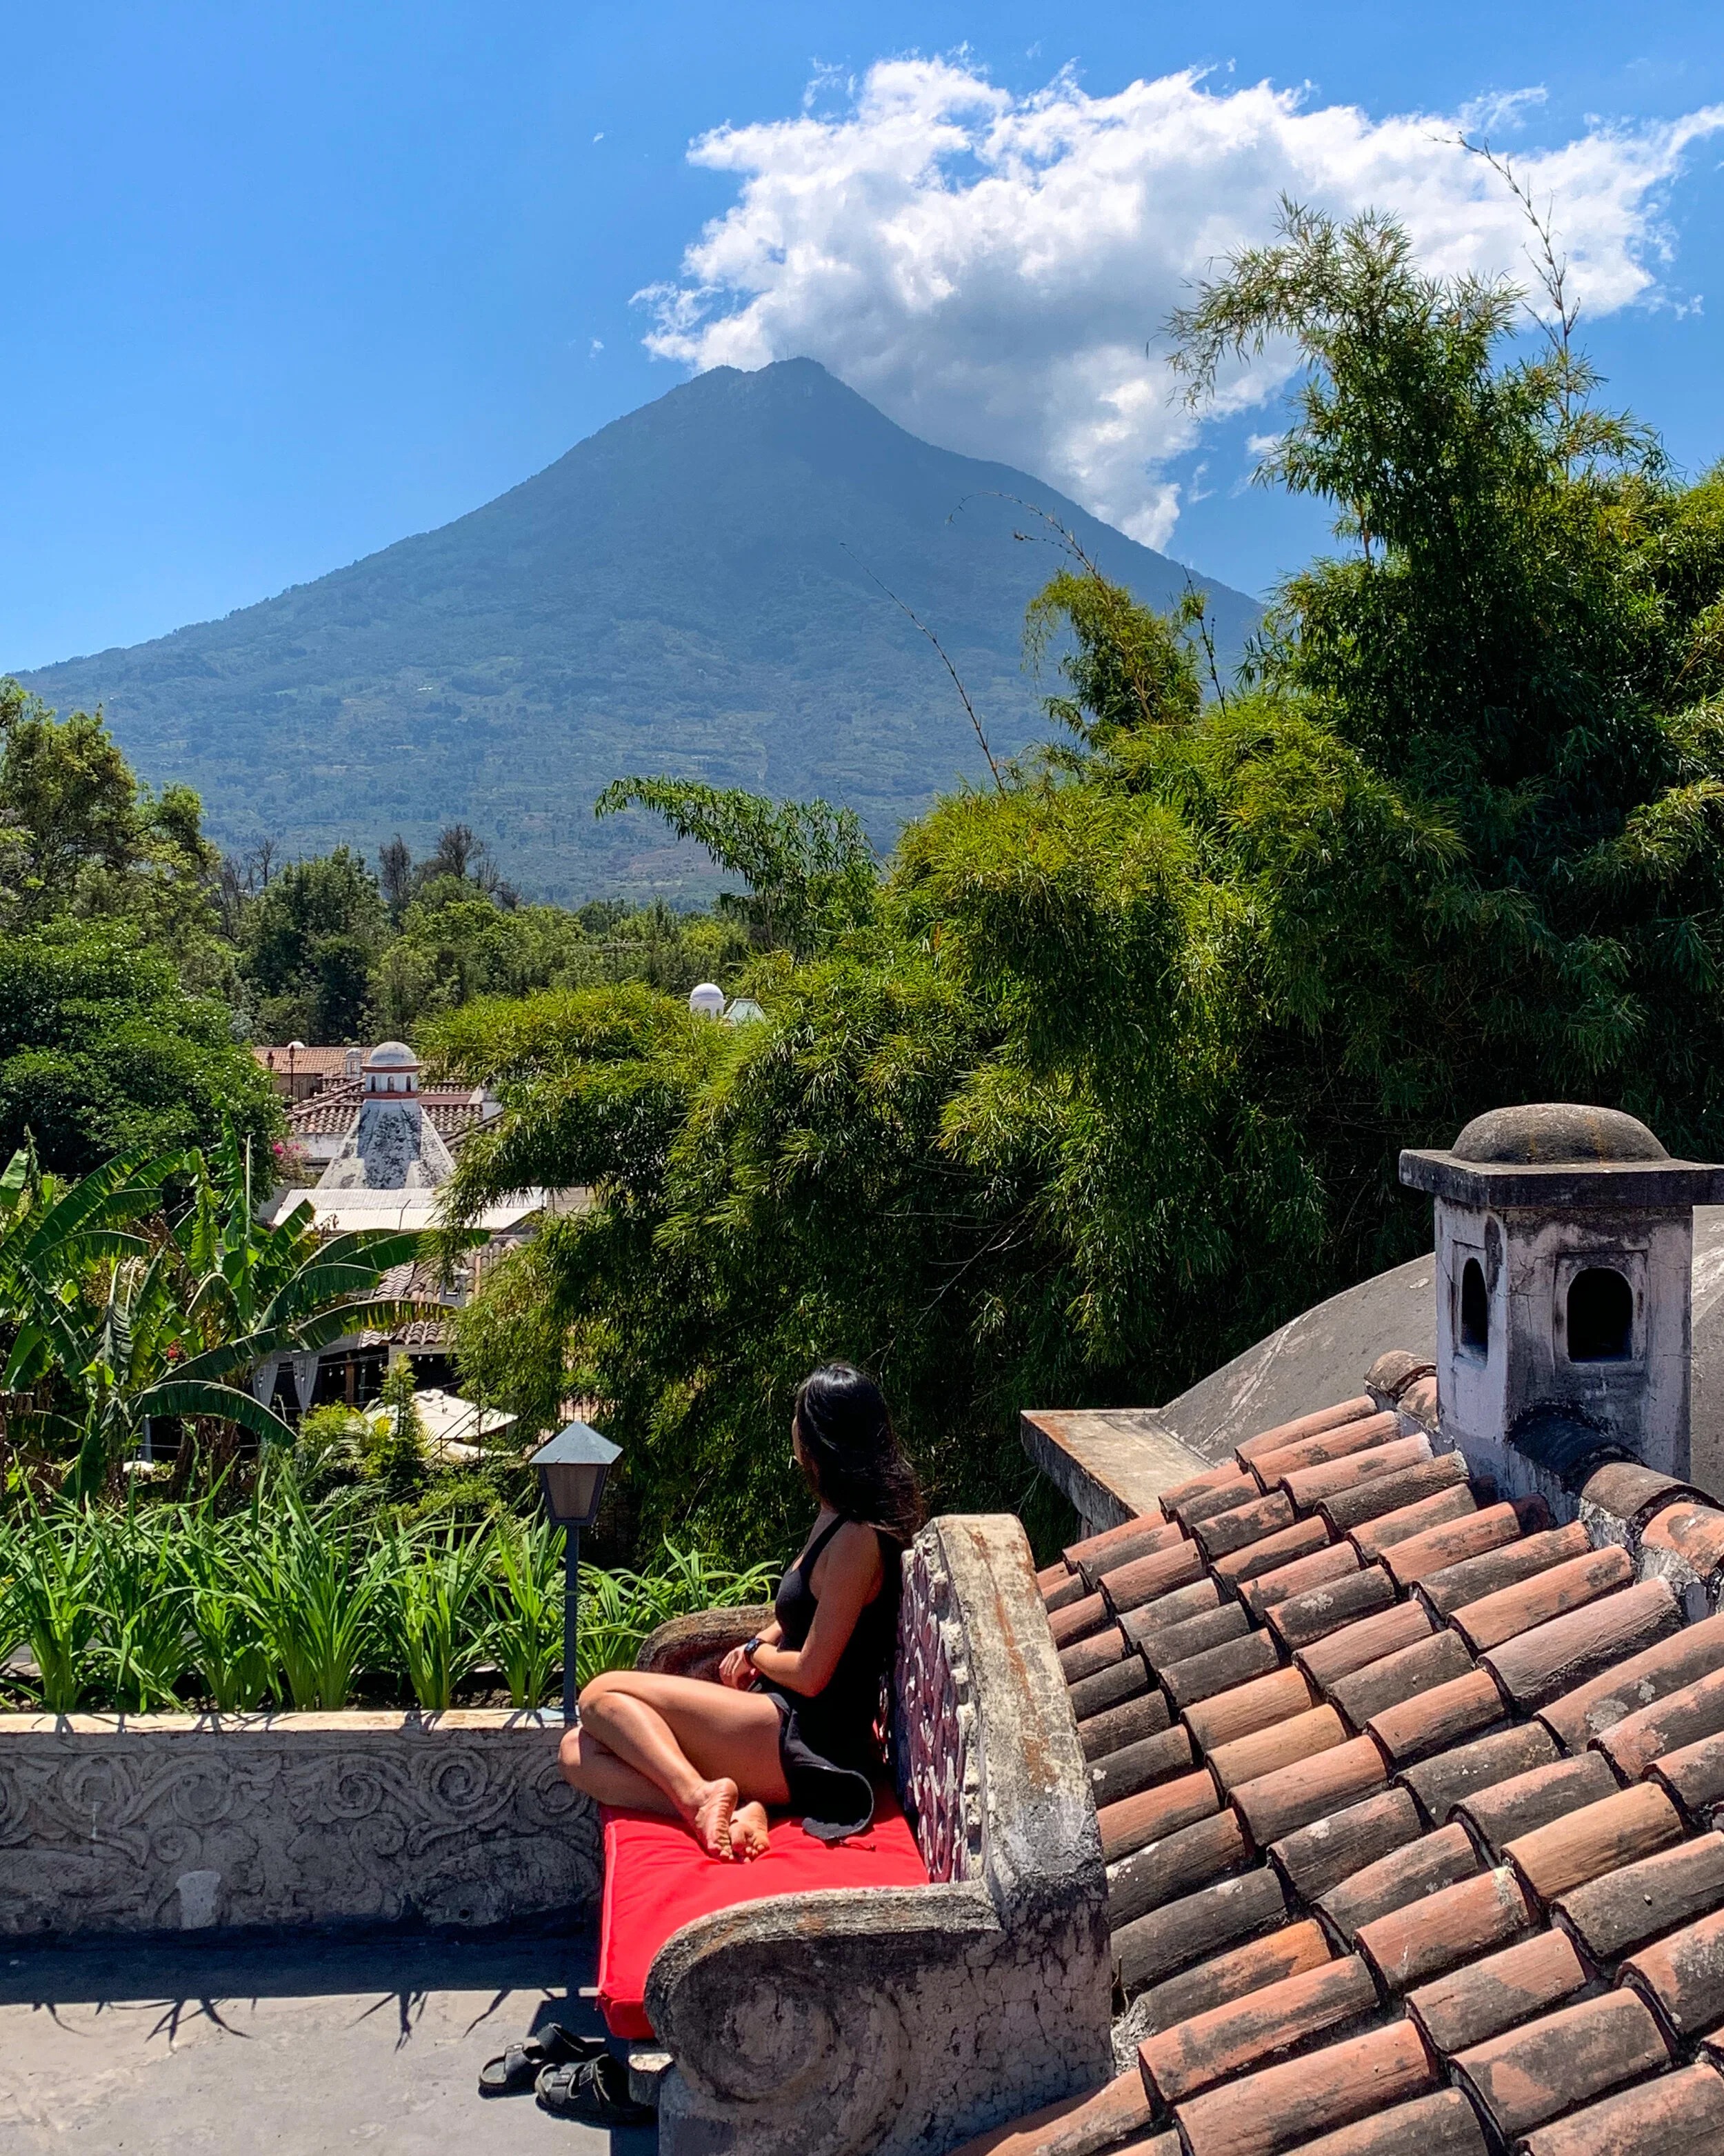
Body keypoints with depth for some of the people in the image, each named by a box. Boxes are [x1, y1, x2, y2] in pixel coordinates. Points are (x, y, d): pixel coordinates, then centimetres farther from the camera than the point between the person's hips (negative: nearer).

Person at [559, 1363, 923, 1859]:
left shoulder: (857, 1539, -18)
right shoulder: (834, 1520, 12)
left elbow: (810, 1675, -18)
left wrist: (754, 1651, 3)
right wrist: (762, 1642, 8)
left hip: (807, 1742, -10)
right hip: (797, 1729, 10)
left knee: (603, 1696, -7)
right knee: (578, 1753, -1)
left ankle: (699, 1796, -23)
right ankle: (735, 1811, -18)